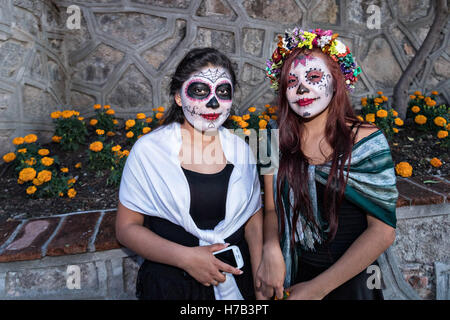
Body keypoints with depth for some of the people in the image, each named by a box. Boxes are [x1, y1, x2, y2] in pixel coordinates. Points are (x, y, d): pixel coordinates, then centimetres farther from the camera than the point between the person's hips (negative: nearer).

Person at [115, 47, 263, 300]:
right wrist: (186, 257, -20)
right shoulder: (148, 150, -12)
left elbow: (254, 219, 2)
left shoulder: (240, 149, -3)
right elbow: (127, 227, -9)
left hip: (237, 278, 3)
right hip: (169, 283, -2)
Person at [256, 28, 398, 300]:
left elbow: (383, 231, -15)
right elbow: (272, 208, -2)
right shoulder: (278, 141, -8)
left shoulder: (366, 141, -14)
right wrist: (272, 250, -23)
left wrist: (317, 288, -17)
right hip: (290, 276, 2)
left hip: (349, 280, -2)